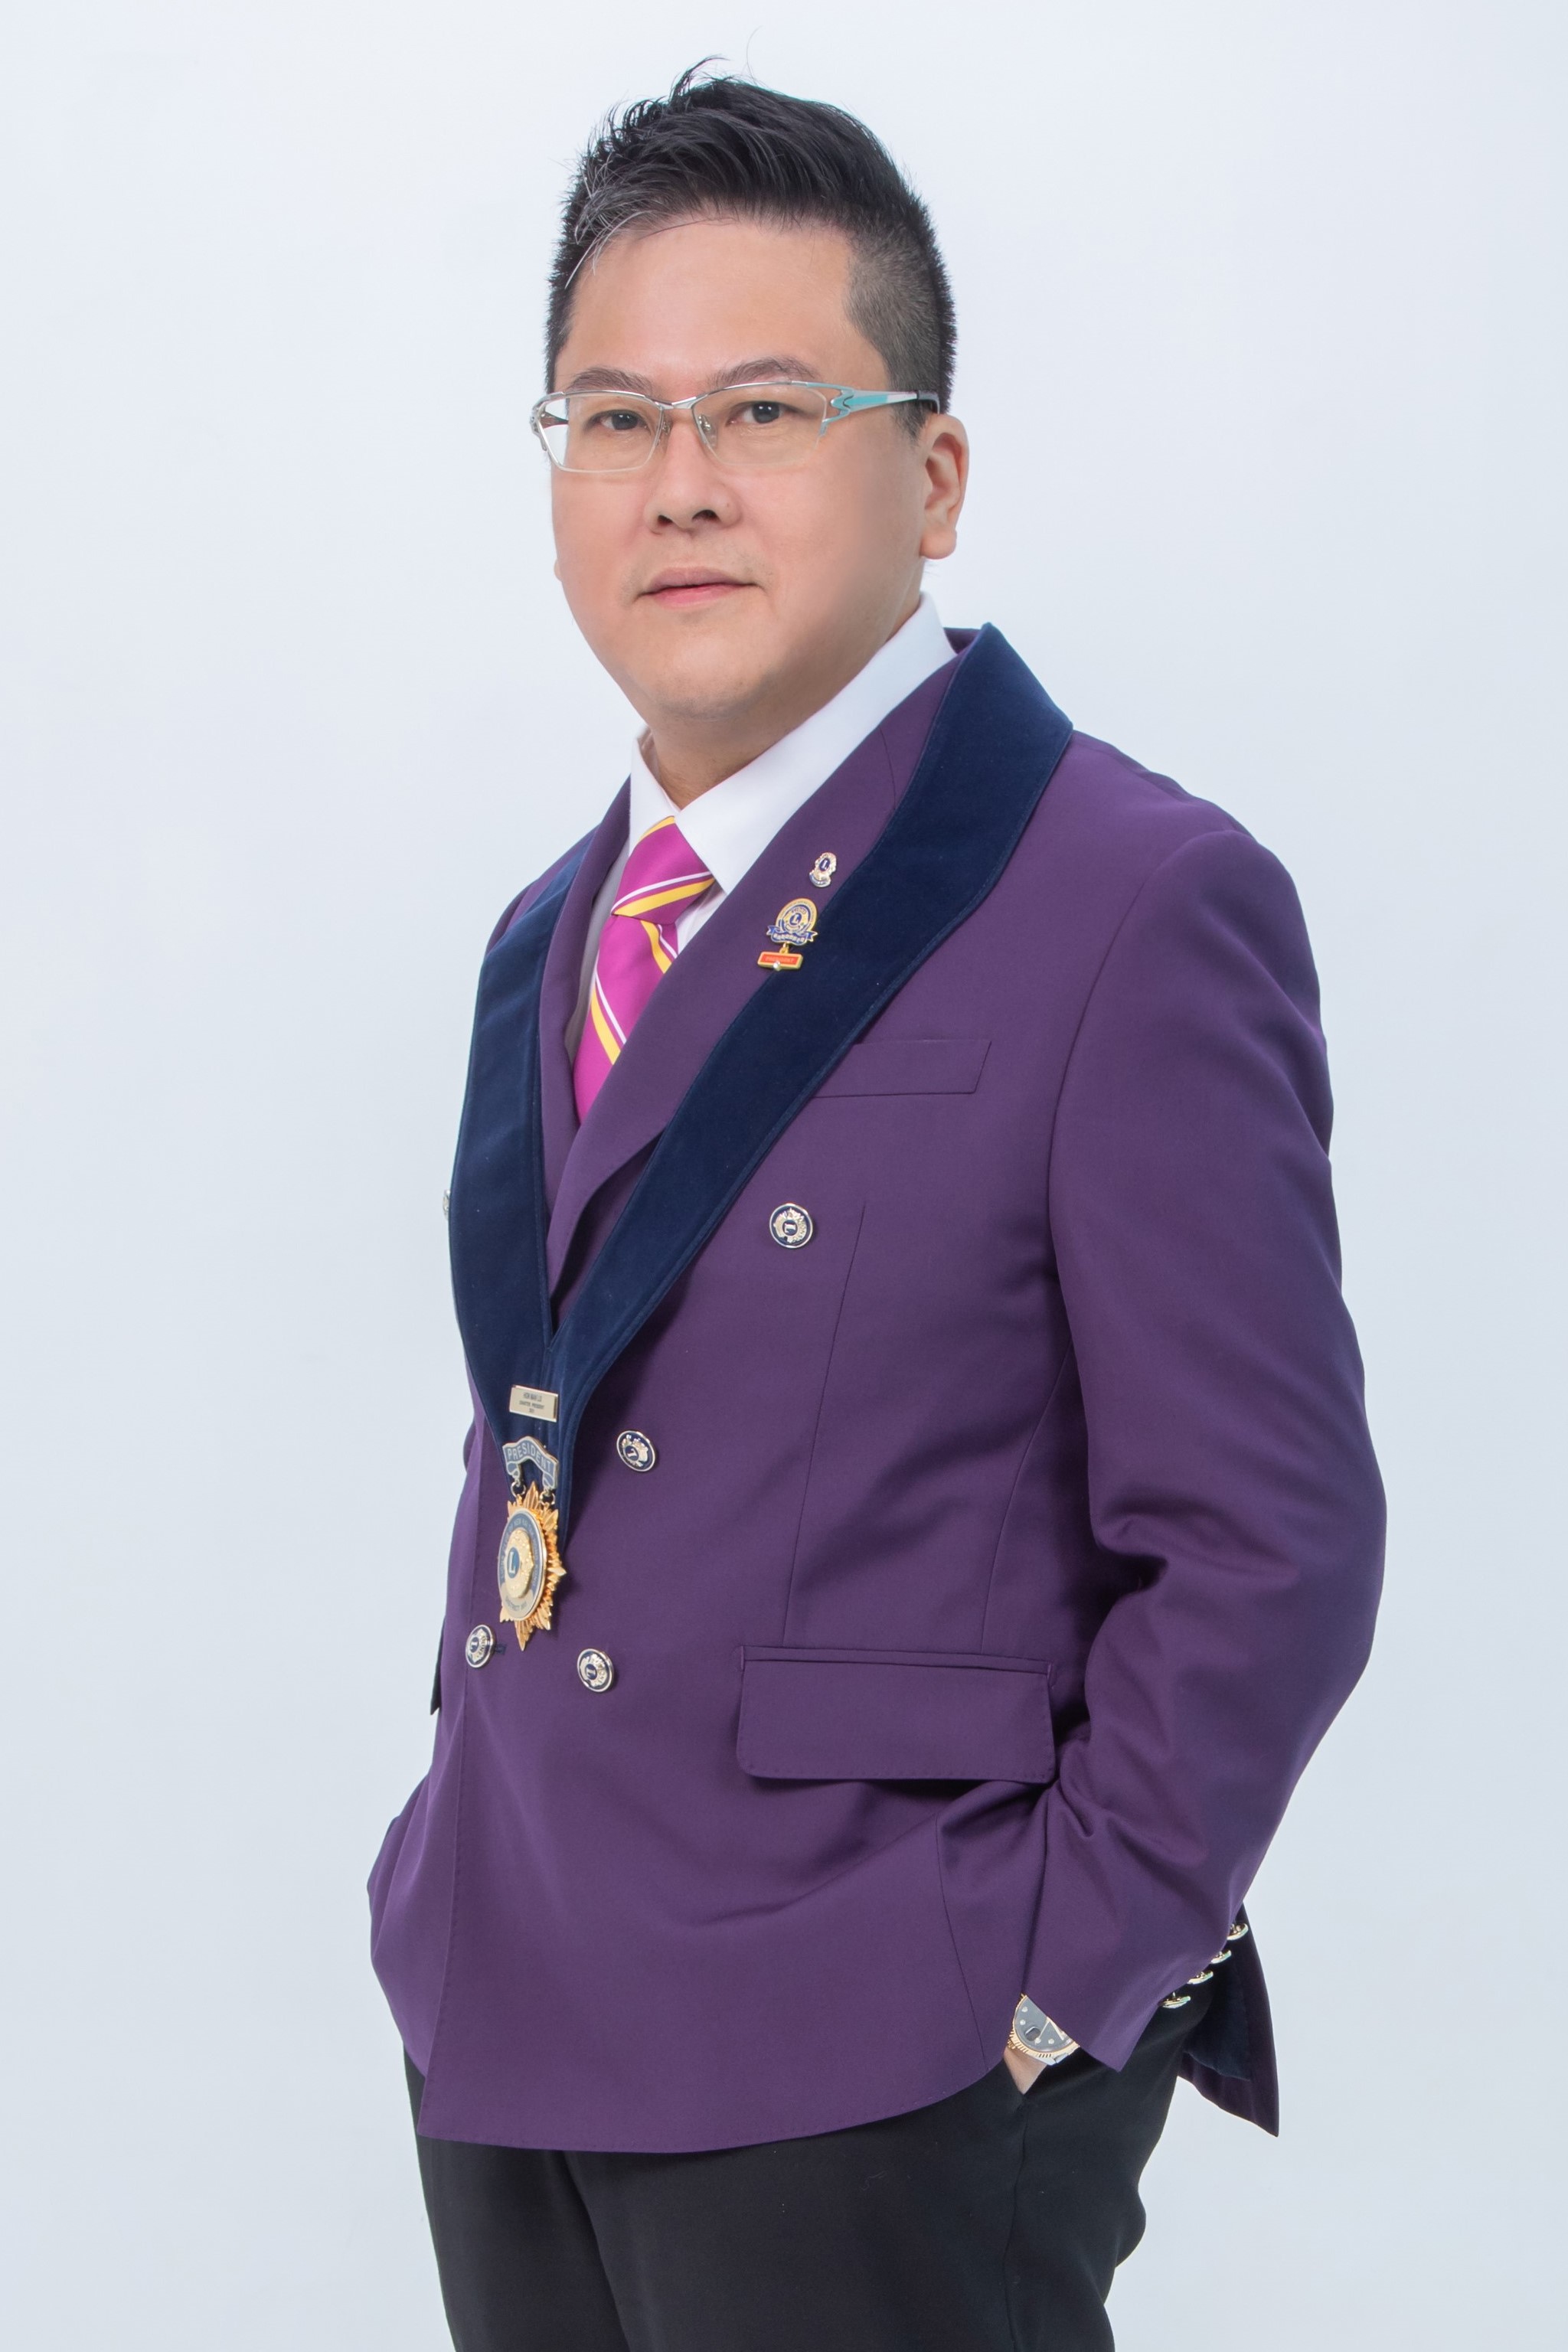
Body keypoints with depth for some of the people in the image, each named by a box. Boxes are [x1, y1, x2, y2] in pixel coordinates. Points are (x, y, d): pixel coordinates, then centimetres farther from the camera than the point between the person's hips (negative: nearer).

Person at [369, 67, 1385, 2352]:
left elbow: (1266, 1554, -12)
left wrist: (1046, 1995, -13)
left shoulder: (1138, 910, -10)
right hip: (507, 2045, 7)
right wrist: (468, 1881, 9)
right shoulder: (552, 943, 12)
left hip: (878, 2087, -6)